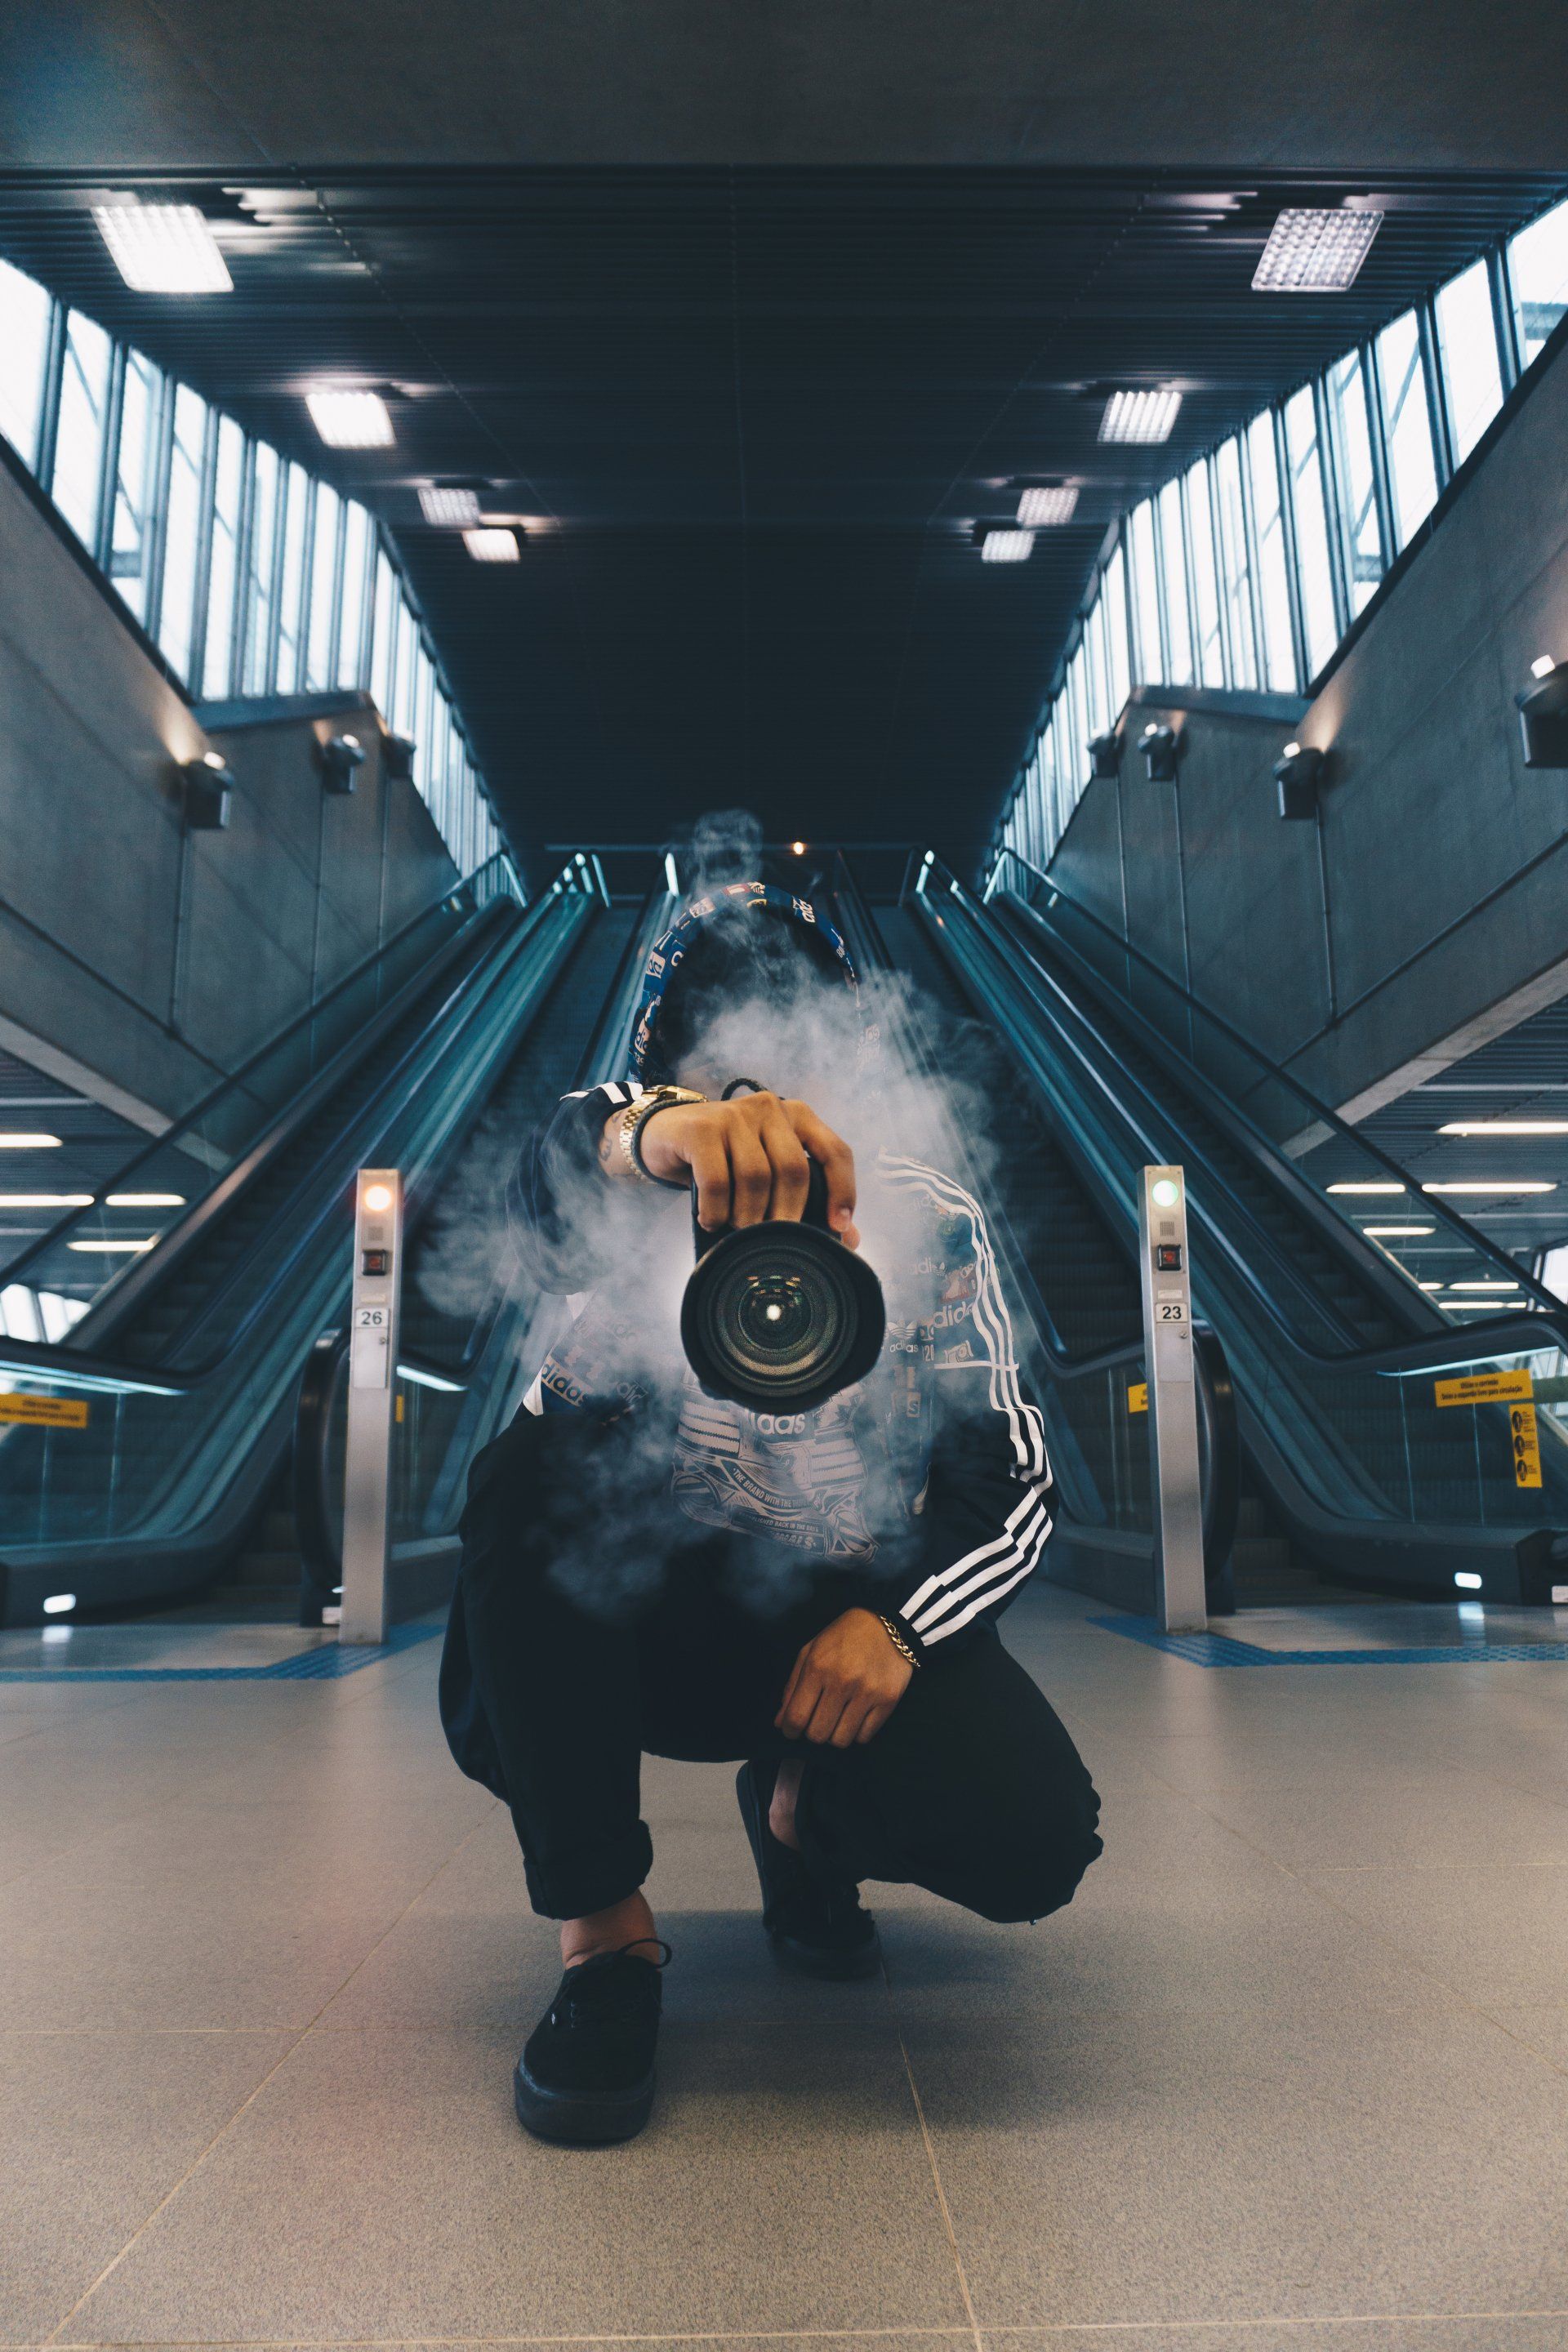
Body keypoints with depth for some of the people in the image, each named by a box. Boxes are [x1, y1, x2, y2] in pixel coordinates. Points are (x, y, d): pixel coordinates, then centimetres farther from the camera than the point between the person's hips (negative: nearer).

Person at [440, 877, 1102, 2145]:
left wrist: (894, 1622, -23)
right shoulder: (643, 1195, -13)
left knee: (1035, 1839, -22)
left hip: (843, 1621, 1)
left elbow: (1013, 1482, -5)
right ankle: (604, 1928, -16)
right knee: (535, 1468, -31)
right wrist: (652, 1135, -65)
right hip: (633, 1611, -1)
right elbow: (551, 1185, -41)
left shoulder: (932, 1224, -7)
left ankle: (801, 1810, 15)